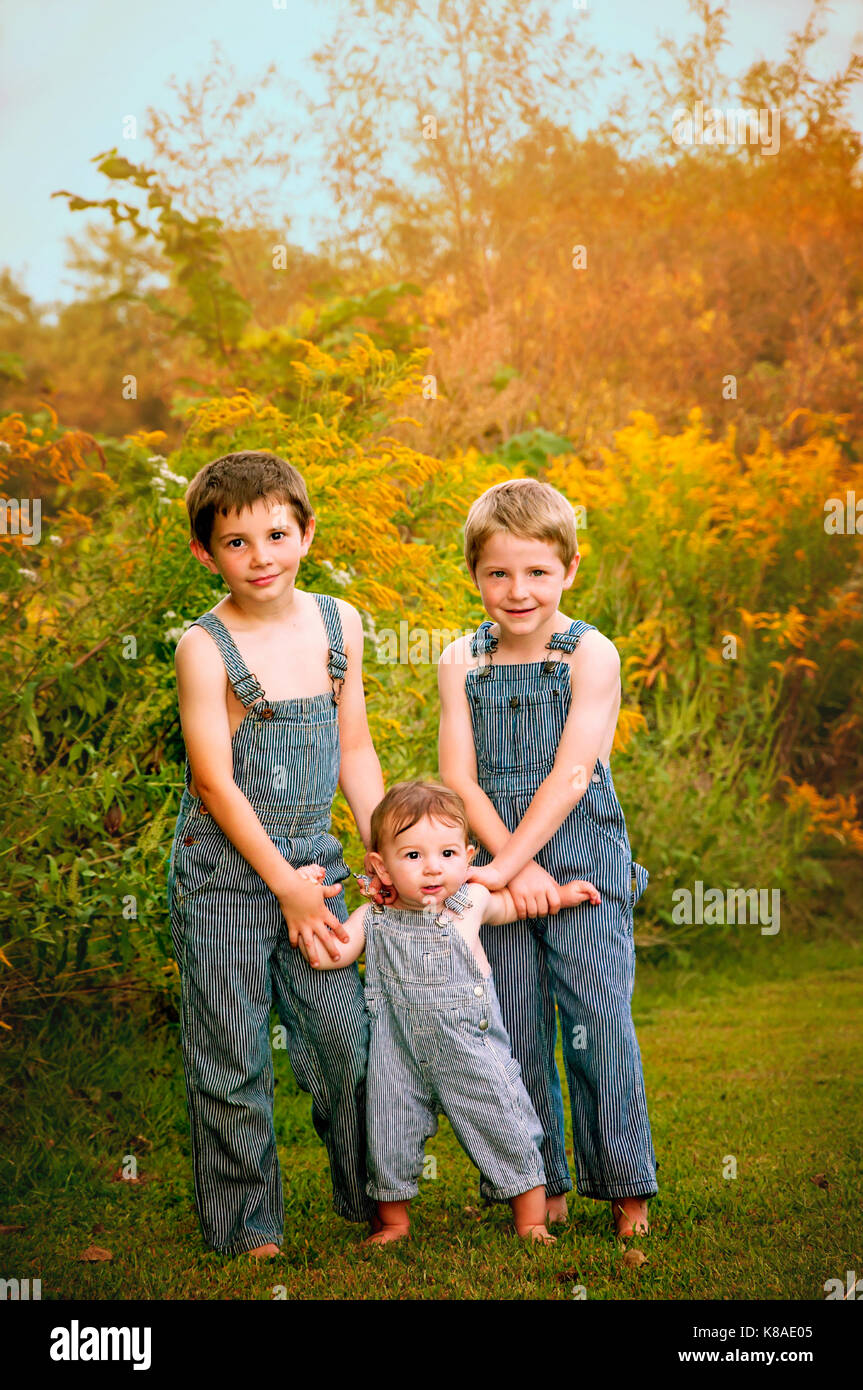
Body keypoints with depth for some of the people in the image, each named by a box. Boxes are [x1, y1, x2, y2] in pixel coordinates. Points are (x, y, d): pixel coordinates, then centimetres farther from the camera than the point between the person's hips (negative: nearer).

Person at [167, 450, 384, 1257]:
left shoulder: (339, 624, 5)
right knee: (231, 1057, 2)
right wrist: (285, 884, -12)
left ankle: (371, 1197, 22)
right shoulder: (205, 647, -11)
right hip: (223, 870, -4)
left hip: (311, 858, 4)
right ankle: (245, 1223, 17)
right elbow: (215, 780, -12)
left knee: (346, 1034, 3)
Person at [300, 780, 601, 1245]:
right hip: (401, 1058, 0)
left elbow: (508, 905, 20)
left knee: (505, 1131, 3)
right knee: (388, 1136, 5)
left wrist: (559, 893, 17)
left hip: (471, 1048, 0)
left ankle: (530, 1218, 21)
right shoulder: (373, 920, -5)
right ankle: (393, 1219, 29)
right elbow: (327, 955, -12)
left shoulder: (471, 902, -3)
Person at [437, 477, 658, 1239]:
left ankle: (623, 1183, 9)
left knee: (598, 1021, -5)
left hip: (584, 860, -3)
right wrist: (514, 868, -12)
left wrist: (506, 863, -15)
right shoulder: (461, 663, 4)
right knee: (513, 1031, 5)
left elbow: (569, 777, -11)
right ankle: (540, 1183, 19)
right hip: (500, 868, 3)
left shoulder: (592, 655, -5)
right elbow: (459, 781, -1)